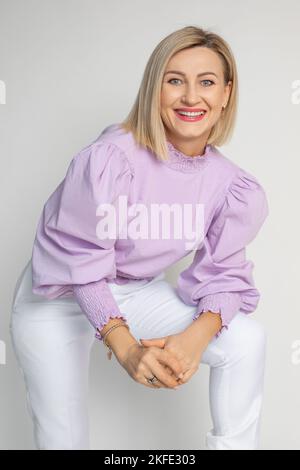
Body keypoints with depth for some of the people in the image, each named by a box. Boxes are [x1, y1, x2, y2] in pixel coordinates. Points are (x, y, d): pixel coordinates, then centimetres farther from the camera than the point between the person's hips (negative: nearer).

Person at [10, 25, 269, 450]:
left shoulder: (230, 184, -11)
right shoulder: (112, 156, -28)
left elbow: (222, 273, -9)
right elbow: (81, 263, -25)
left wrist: (196, 335, -30)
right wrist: (124, 346, -35)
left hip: (139, 294, 4)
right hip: (59, 300, -4)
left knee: (247, 339, -13)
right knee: (64, 439, -1)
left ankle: (233, 445, 5)